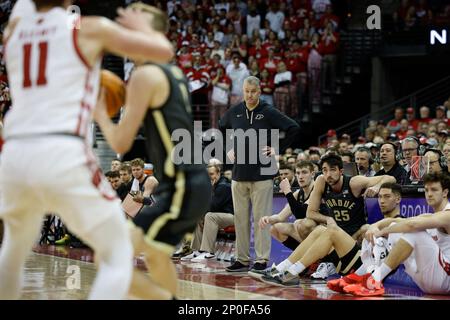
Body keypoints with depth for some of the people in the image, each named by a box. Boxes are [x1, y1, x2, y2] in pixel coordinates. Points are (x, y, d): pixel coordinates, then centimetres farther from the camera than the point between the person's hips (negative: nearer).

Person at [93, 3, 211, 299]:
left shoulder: (145, 74, -12)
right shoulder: (174, 72, 16)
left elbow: (121, 143, -14)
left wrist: (100, 113, 5)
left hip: (181, 190, -10)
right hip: (197, 184, 10)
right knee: (155, 253, 31)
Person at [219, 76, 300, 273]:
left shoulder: (268, 112, -4)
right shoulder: (234, 112, 7)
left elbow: (293, 128, -3)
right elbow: (220, 129, 26)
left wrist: (278, 149, -5)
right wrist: (228, 150, 15)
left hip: (262, 173, -4)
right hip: (239, 173, 4)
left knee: (261, 217, -3)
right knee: (240, 218, 7)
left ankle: (262, 259, 1)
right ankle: (242, 259, 14)